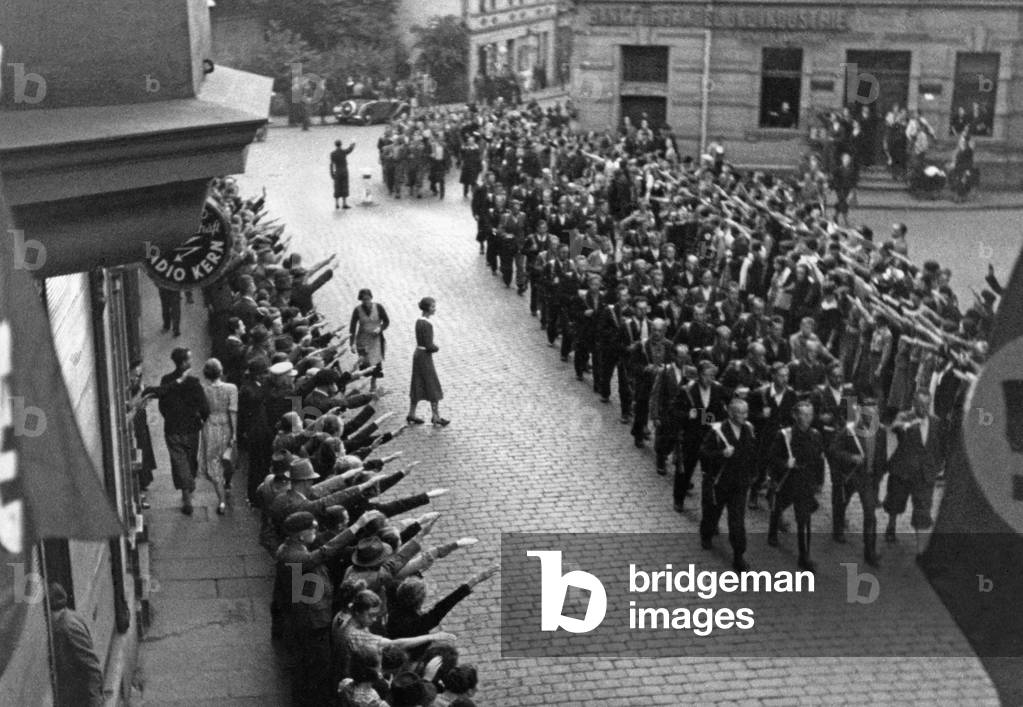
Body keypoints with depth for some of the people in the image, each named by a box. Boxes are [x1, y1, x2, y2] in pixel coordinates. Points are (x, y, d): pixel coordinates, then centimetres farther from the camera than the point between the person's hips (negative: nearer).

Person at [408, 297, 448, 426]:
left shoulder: (419, 321, 7)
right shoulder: (427, 324, -22)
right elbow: (429, 346, -23)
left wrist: (433, 347, 3)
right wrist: (437, 348, -4)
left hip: (418, 354, 9)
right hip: (425, 357, -9)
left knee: (418, 385, 15)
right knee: (433, 387, 2)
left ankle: (411, 415, 21)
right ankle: (436, 417, 9)